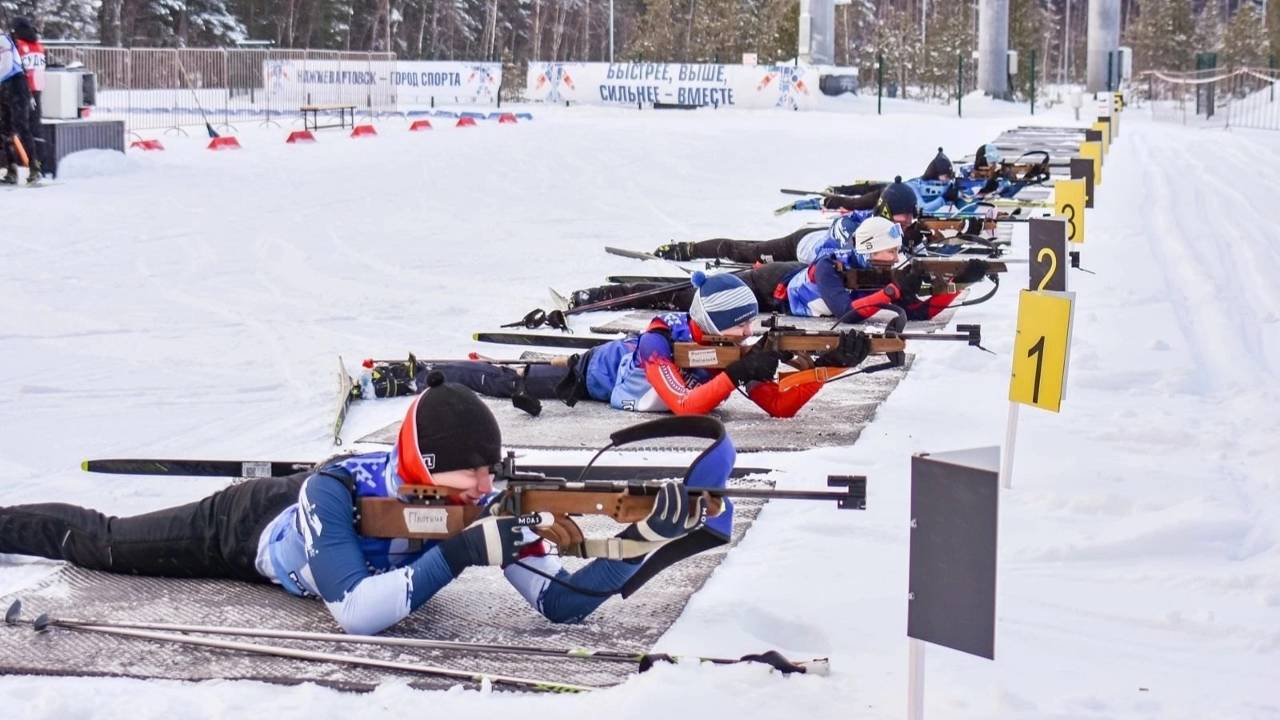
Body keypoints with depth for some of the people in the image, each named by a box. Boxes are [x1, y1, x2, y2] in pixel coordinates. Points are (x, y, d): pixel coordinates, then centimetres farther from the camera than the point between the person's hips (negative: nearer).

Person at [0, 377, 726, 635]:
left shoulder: (481, 504, -35)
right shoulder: (334, 491, -47)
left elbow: (561, 601, -38)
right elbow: (354, 613, -55)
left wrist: (647, 534, -54)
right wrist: (458, 554, -60)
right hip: (250, 523, -4)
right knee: (103, 543, 21)